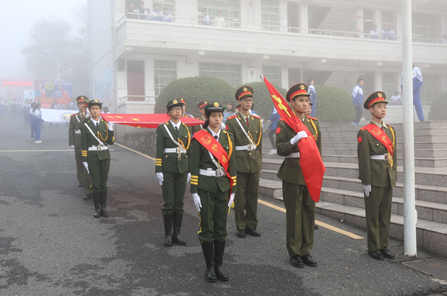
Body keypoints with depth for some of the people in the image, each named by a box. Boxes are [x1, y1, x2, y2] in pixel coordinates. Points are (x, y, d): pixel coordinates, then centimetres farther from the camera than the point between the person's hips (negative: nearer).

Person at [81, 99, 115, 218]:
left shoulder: (105, 124, 5)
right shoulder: (86, 126, 0)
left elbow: (111, 142, 6)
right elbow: (84, 145, 0)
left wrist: (111, 130, -9)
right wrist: (84, 160, -4)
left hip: (105, 156, 2)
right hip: (92, 157, -2)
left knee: (104, 183, 6)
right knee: (96, 184, -2)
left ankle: (104, 207, 14)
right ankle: (97, 208, 9)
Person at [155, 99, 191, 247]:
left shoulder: (186, 128, 10)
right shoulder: (163, 128, 0)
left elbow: (189, 150, 11)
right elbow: (159, 151, -3)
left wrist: (189, 170, 7)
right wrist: (159, 171, -8)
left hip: (182, 168, 4)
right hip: (168, 168, -3)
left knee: (179, 202, 7)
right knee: (168, 203, -2)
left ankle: (177, 234, 16)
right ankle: (168, 235, 8)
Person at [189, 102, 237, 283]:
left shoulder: (227, 138, 7)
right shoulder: (199, 138, -5)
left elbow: (231, 165, 8)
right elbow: (194, 166, -6)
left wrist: (233, 191, 4)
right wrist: (194, 192, -10)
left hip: (223, 187, 4)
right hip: (205, 187, -4)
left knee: (221, 228, 8)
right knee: (207, 228, 2)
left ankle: (219, 265, 19)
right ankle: (210, 266, 14)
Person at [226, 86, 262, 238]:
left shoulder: (257, 120, 10)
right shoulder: (232, 121, -3)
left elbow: (259, 143, 14)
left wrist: (259, 163, 12)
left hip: (254, 163, 4)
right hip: (239, 163, -4)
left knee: (253, 195, 8)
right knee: (240, 196, 2)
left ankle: (251, 225, 18)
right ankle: (241, 227, 12)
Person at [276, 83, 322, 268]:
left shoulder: (313, 123, 11)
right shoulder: (284, 124, -4)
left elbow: (318, 150, 15)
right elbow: (280, 149, -12)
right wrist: (295, 140, -27)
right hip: (292, 174, -5)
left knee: (309, 212, 8)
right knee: (294, 214, 2)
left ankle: (306, 251, 20)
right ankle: (294, 253, 14)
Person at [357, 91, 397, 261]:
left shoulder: (390, 130, 12)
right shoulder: (365, 132, -9)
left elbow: (393, 154, 16)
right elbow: (363, 159, -12)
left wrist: (394, 176, 12)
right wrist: (365, 182, -14)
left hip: (388, 179, 6)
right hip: (374, 179, -6)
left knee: (386, 213, 12)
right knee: (373, 214, 3)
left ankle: (383, 245, 22)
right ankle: (373, 248, 13)